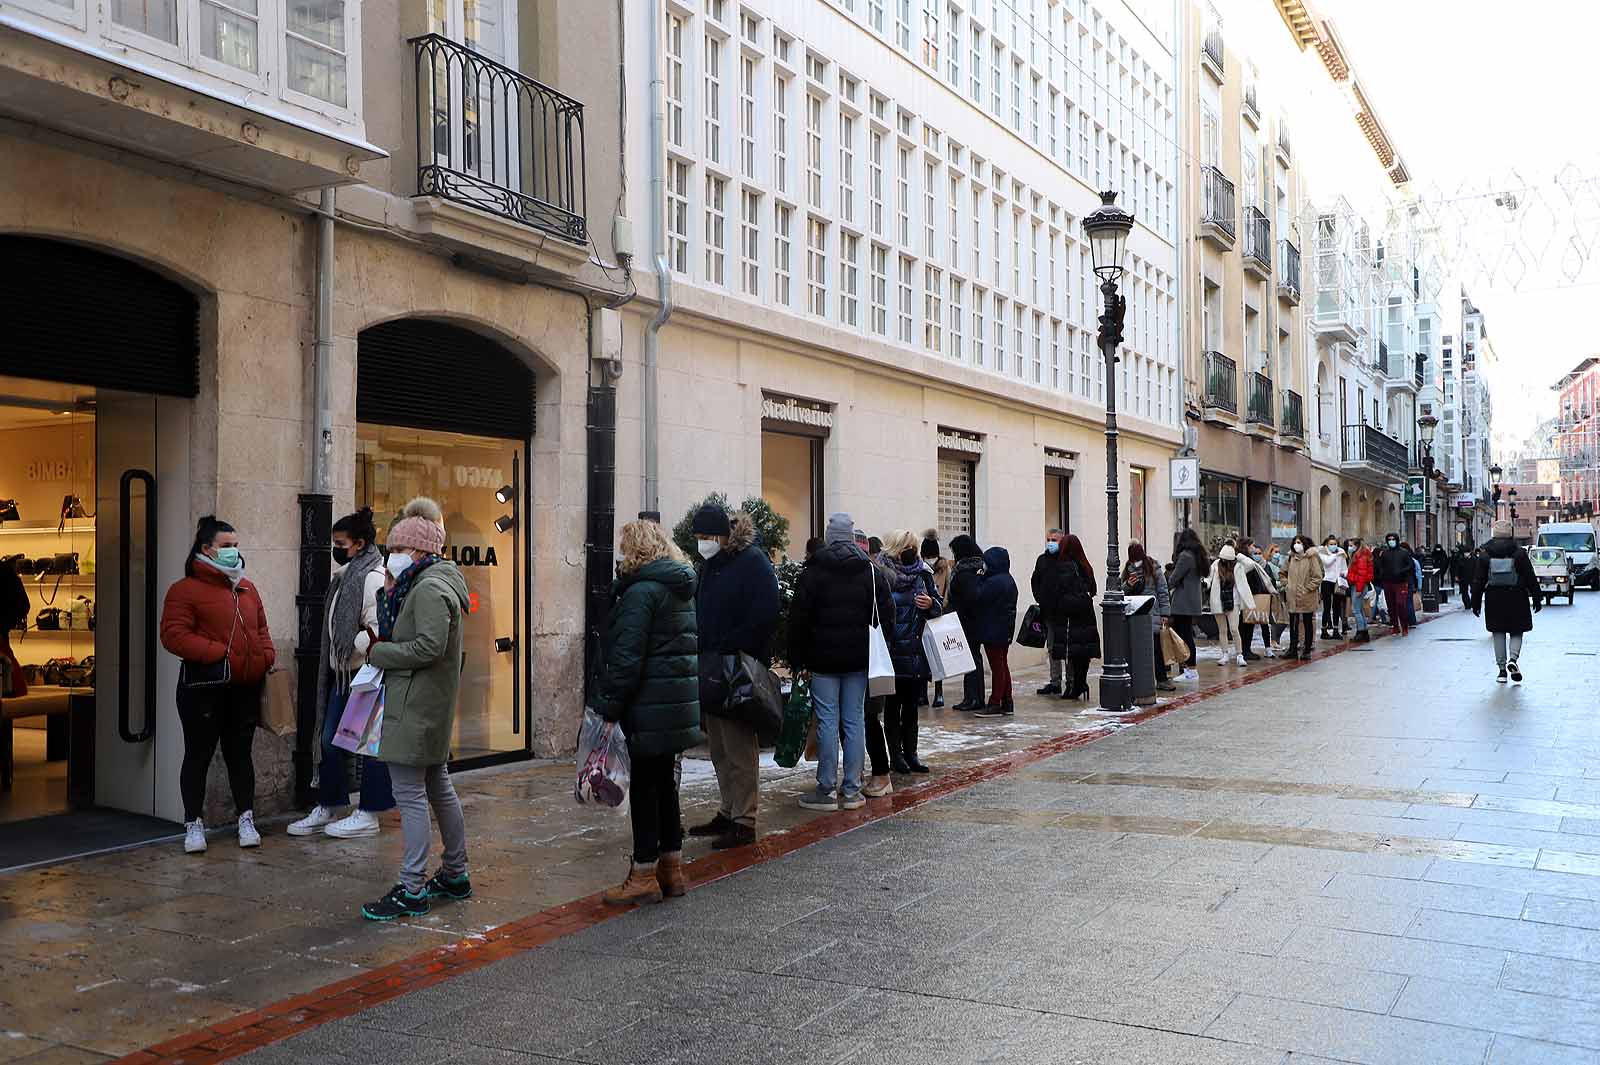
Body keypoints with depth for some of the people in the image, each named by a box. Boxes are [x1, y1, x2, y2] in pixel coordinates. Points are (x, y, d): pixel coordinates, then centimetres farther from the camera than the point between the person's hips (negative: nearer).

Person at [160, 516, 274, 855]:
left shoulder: (247, 589, 15)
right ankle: (194, 824, 15)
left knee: (240, 753, 13)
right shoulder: (186, 589, -6)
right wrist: (219, 654, -21)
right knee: (199, 754, 5)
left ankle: (246, 820, 20)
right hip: (204, 687, -5)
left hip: (245, 687, 5)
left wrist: (267, 656, 2)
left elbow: (261, 629, 22)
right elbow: (174, 635, -15)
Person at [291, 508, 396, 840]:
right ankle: (327, 808, 23)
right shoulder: (346, 576, 16)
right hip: (344, 674, 10)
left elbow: (377, 631, -22)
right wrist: (334, 660, 14)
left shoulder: (373, 577, -15)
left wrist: (346, 654, -16)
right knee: (330, 740, 13)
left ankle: (368, 814, 8)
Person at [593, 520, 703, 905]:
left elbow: (627, 657, -19)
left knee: (644, 787, 0)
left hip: (650, 707, -9)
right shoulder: (681, 589, 15)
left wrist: (609, 707, -16)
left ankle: (644, 876, 7)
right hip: (678, 704, 9)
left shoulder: (641, 592, -14)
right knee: (664, 784, 16)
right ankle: (671, 870, 23)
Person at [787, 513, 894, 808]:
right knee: (855, 720, 6)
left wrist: (797, 661, 0)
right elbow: (887, 613, 3)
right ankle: (851, 790, 8)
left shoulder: (812, 573, -3)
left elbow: (798, 619, -5)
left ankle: (827, 791, 1)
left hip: (823, 659, -2)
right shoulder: (872, 573, 4)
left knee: (827, 721, -1)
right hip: (859, 659, 3)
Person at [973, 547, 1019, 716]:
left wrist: (979, 580, -8)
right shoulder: (1009, 580, 11)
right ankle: (1007, 702, 19)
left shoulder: (994, 582, -20)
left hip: (993, 632, -9)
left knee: (997, 666, -5)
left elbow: (979, 598, -20)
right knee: (1003, 665, 14)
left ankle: (995, 703, -1)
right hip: (1006, 631, 9)